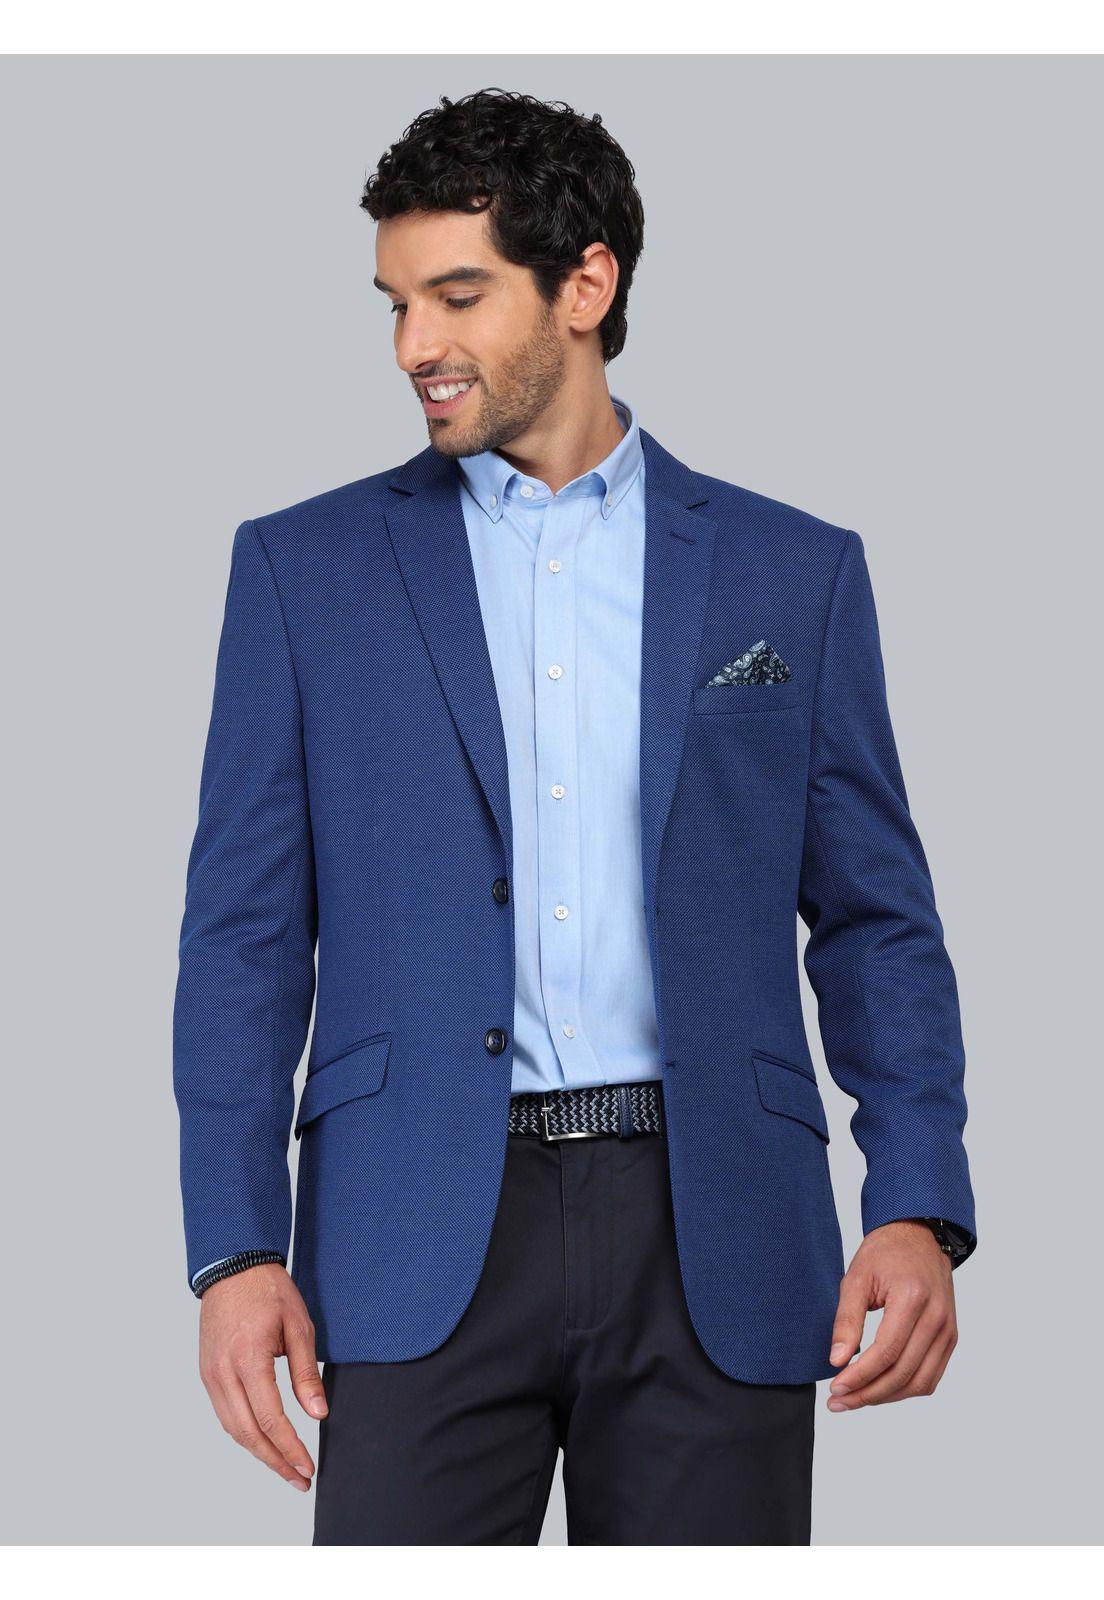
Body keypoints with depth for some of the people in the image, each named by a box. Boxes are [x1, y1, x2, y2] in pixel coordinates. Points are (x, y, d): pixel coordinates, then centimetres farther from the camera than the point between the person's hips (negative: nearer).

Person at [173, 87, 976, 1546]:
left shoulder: (793, 572, 10)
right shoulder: (306, 568, 9)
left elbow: (876, 921, 9)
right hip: (425, 1244, 0)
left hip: (715, 1245, 1)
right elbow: (244, 936, 6)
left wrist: (918, 1212, -4)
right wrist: (234, 1250, -5)